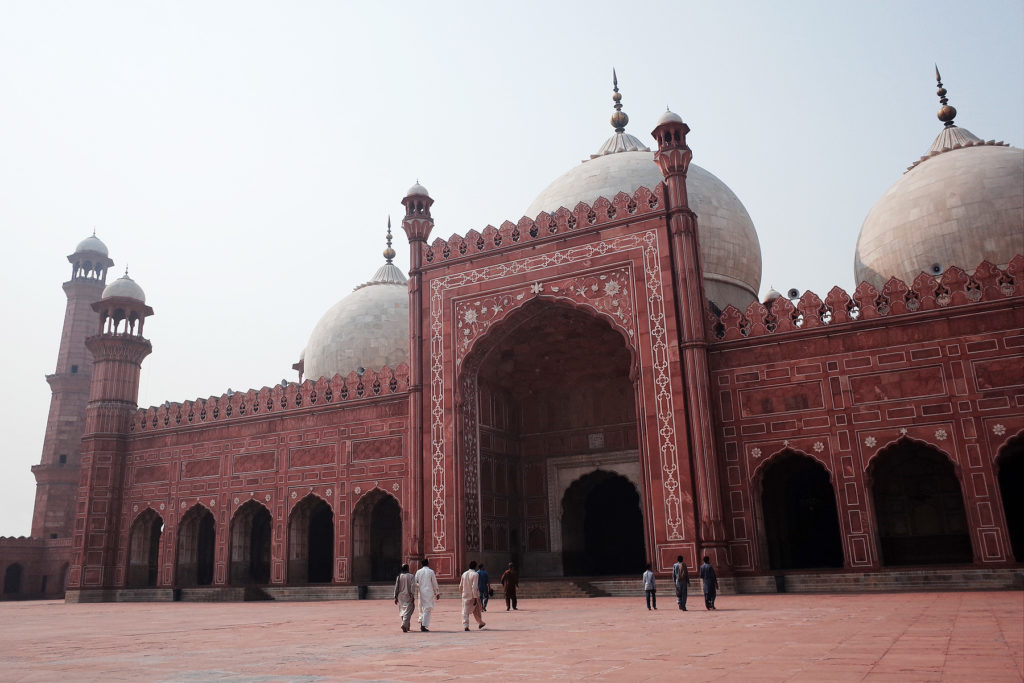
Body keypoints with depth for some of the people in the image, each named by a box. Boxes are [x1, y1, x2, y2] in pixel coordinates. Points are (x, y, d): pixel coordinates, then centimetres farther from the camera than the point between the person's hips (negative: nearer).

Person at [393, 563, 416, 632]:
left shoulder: (399, 576, 1)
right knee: (408, 611, -3)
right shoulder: (411, 576, -7)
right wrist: (413, 596, -11)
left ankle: (406, 627, 23)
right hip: (408, 596, -4)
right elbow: (413, 587, -12)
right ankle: (404, 625, -22)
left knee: (403, 611, 16)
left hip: (401, 596, 4)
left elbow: (396, 587, 2)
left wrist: (396, 597, 7)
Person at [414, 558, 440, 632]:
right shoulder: (431, 571, -5)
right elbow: (434, 583, -2)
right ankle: (424, 626, -6)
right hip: (429, 592, -4)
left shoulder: (418, 572, 4)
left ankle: (421, 623, 17)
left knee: (422, 608, 18)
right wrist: (437, 593, 5)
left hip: (421, 592, 4)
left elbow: (415, 582, 7)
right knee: (427, 609, -1)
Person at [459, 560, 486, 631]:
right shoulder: (475, 574, -12)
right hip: (473, 596, -3)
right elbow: (474, 587, -20)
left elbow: (461, 586, 13)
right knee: (476, 611, 15)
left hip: (465, 596, 3)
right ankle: (480, 623, 30)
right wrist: (475, 598, -19)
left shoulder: (464, 574, 6)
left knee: (465, 611, 1)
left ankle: (465, 626, -11)